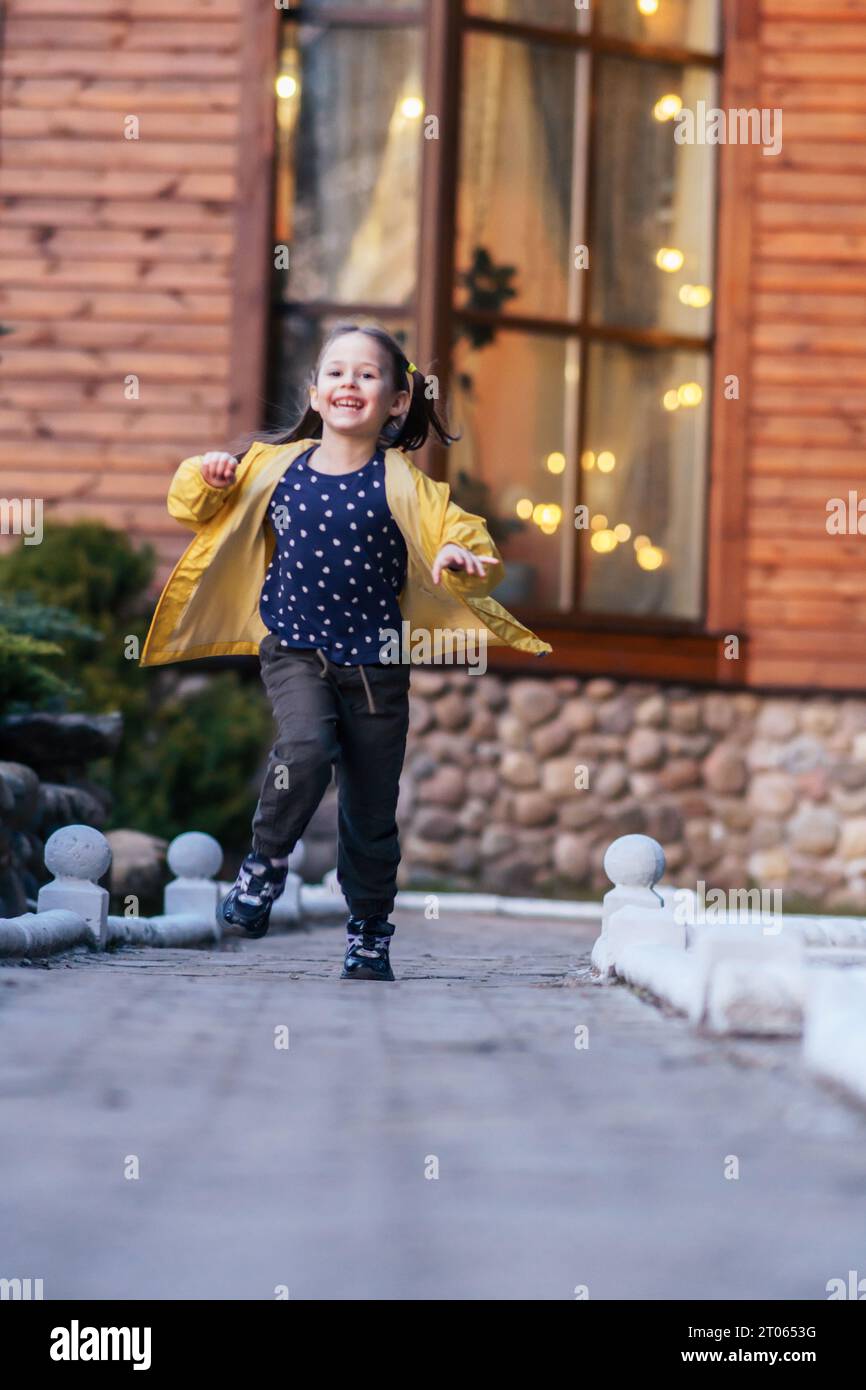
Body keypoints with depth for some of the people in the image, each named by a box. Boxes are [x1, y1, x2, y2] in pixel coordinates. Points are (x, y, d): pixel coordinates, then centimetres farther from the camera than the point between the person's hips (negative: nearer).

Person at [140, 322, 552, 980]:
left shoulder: (403, 484, -6)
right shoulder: (275, 466, 1)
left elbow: (474, 547, -7)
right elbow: (196, 509, 15)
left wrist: (462, 558, -29)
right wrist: (206, 478, -6)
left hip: (375, 661, 0)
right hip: (294, 648, 0)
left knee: (371, 809, 9)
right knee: (307, 747, -28)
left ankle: (369, 938, 29)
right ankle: (266, 862, -2)